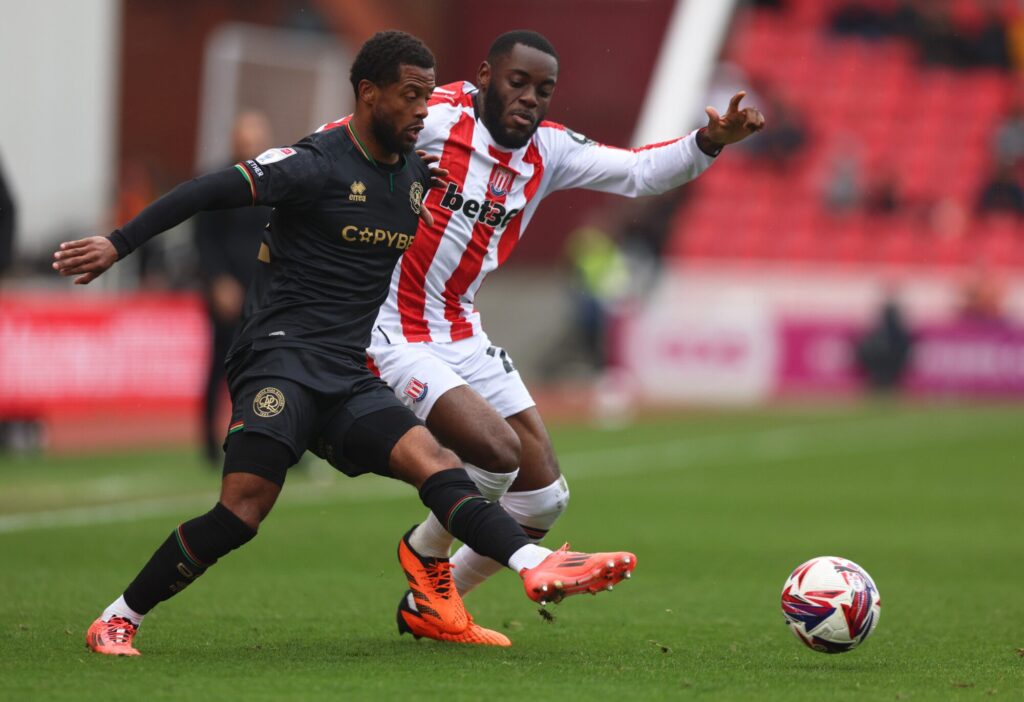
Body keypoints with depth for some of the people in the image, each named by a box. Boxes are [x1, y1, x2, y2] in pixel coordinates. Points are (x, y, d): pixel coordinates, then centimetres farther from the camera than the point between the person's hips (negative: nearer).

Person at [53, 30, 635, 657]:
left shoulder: (417, 175, 16)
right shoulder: (317, 164, -7)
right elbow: (210, 193, -12)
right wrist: (117, 245, -16)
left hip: (349, 380, 6)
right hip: (282, 353, -6)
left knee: (435, 461, -17)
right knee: (244, 509, -18)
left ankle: (537, 567, -34)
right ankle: (117, 621, -4)